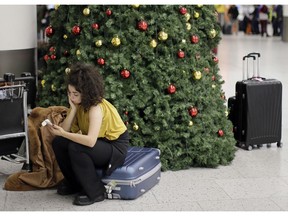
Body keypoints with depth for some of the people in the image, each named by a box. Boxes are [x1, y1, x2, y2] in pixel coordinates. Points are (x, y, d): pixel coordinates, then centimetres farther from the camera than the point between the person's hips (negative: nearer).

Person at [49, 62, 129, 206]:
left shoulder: (96, 107, -28)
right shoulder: (80, 104, -3)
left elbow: (90, 141, -41)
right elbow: (65, 130, -13)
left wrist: (63, 133, -38)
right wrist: (73, 108, -21)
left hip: (116, 148, -8)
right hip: (99, 143, 8)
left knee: (76, 148, -31)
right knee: (58, 143, -9)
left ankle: (95, 192, -15)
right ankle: (74, 182, 11)